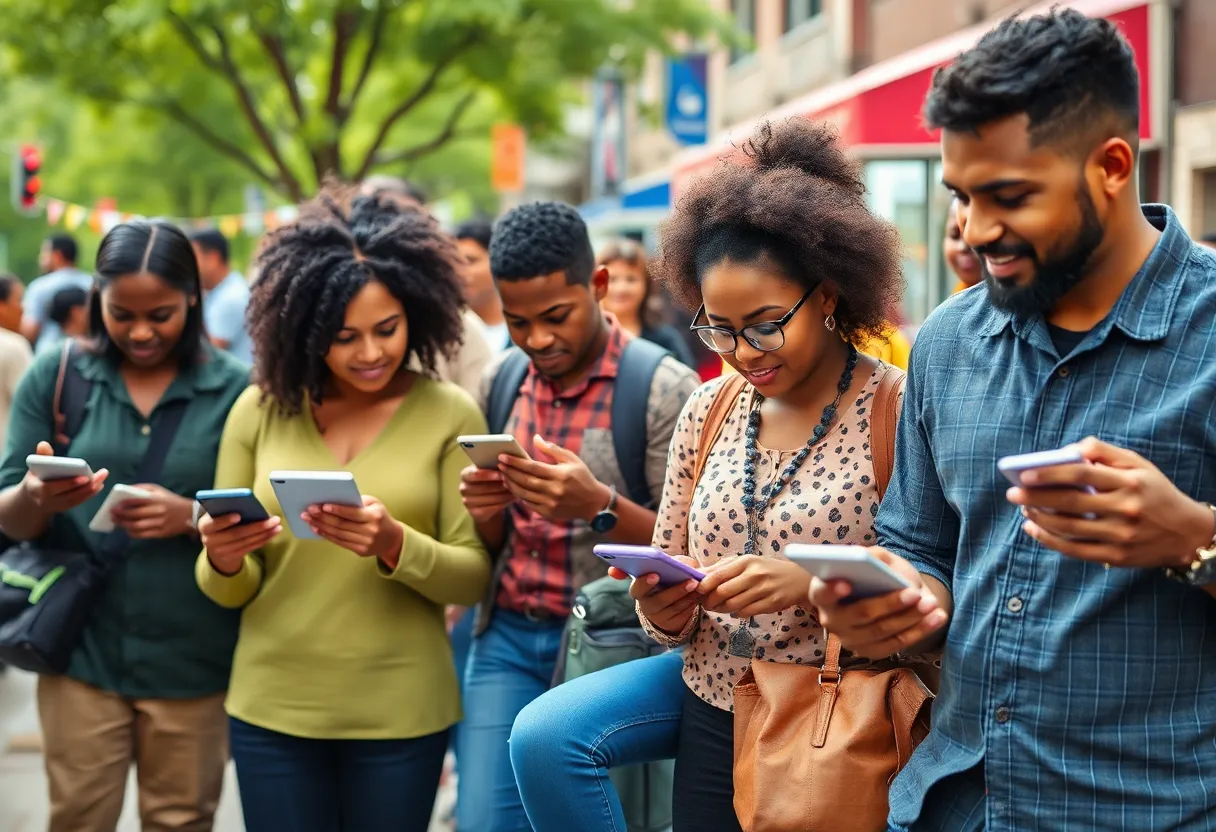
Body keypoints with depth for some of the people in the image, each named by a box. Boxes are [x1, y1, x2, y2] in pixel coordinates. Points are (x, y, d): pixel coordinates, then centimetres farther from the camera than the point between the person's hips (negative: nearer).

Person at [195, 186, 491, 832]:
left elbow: (472, 577, -7)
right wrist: (224, 561, -20)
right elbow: (229, 592, 3)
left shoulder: (449, 414, -4)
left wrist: (395, 546, -25)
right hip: (271, 707, 1)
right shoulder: (260, 410, 0)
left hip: (401, 712, -1)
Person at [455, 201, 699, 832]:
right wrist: (484, 510, -11)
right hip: (507, 641, 4)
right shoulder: (500, 383, 6)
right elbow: (492, 545, 13)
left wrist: (600, 507, -29)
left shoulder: (664, 389, -11)